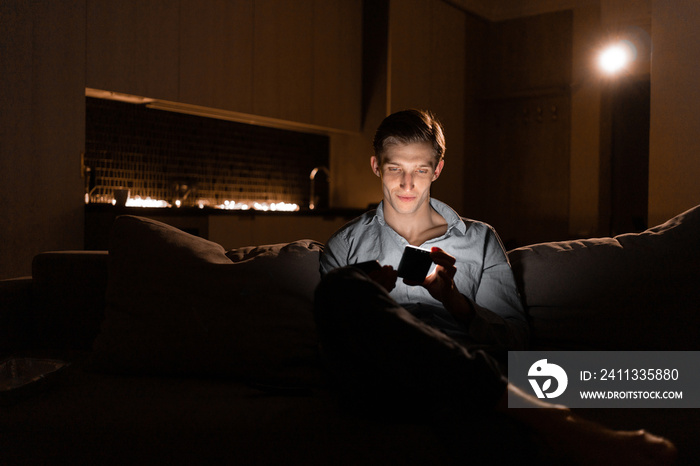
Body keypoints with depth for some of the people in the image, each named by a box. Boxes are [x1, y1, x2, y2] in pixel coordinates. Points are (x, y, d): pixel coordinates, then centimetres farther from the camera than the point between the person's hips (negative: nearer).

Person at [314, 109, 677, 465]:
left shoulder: (479, 240, 21)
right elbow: (332, 333, 12)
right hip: (376, 374, 3)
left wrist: (452, 299, -6)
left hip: (462, 374, -2)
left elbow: (515, 340, 11)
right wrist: (367, 299, -8)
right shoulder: (345, 245, 21)